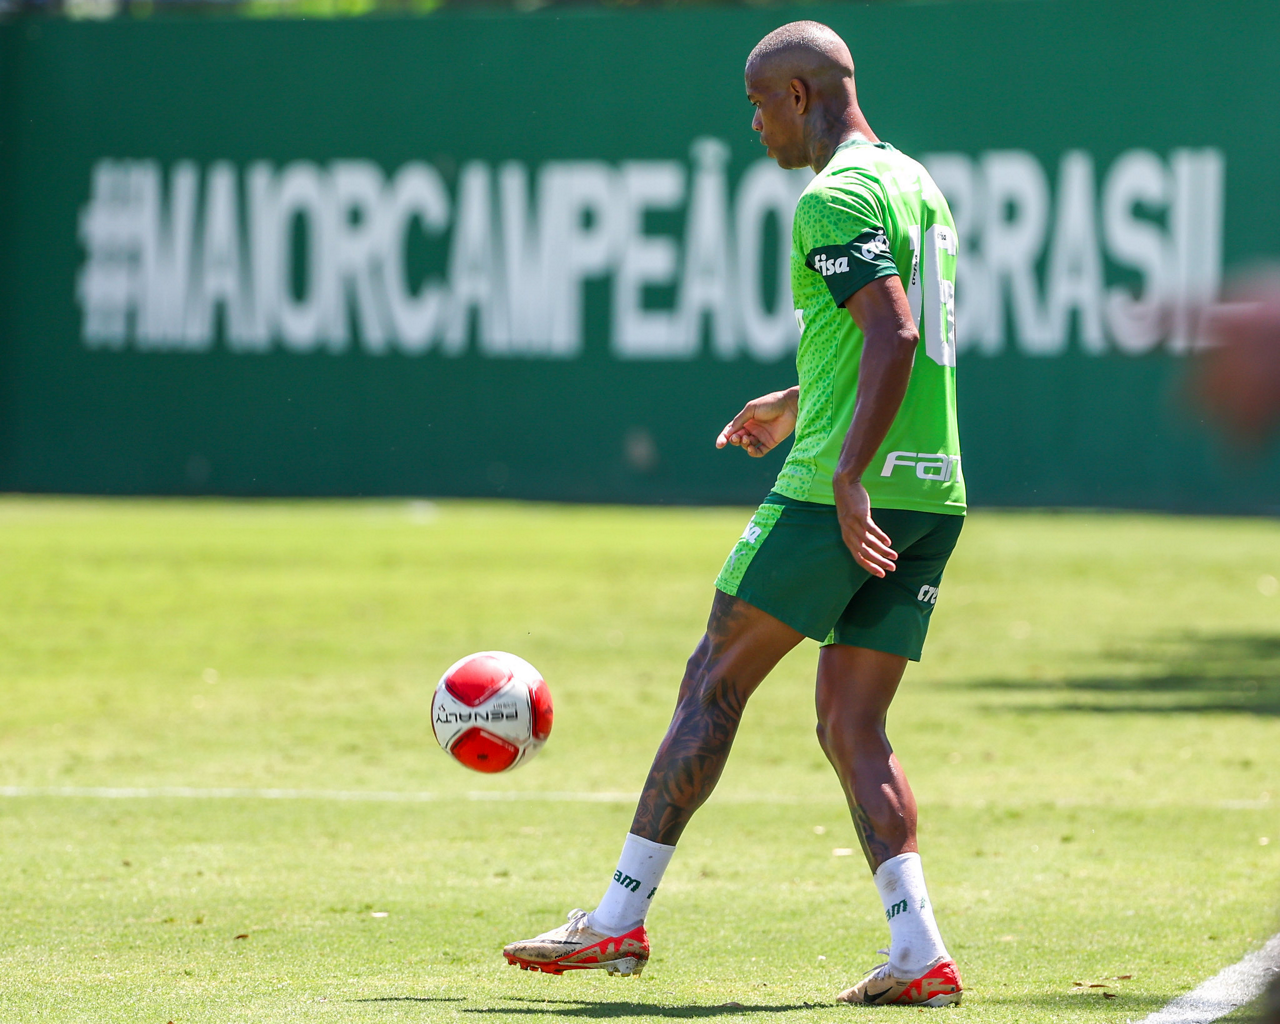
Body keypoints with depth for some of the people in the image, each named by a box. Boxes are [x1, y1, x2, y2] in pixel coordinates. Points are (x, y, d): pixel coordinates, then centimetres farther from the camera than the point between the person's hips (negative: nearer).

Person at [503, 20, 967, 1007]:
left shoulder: (836, 199, -10)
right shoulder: (915, 183, 19)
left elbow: (894, 337, -23)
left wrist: (847, 474, -27)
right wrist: (800, 403, 38)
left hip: (853, 490, -8)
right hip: (933, 492, 8)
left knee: (713, 682, 1)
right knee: (851, 725, 8)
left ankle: (621, 919, 4)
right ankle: (919, 954, -4)